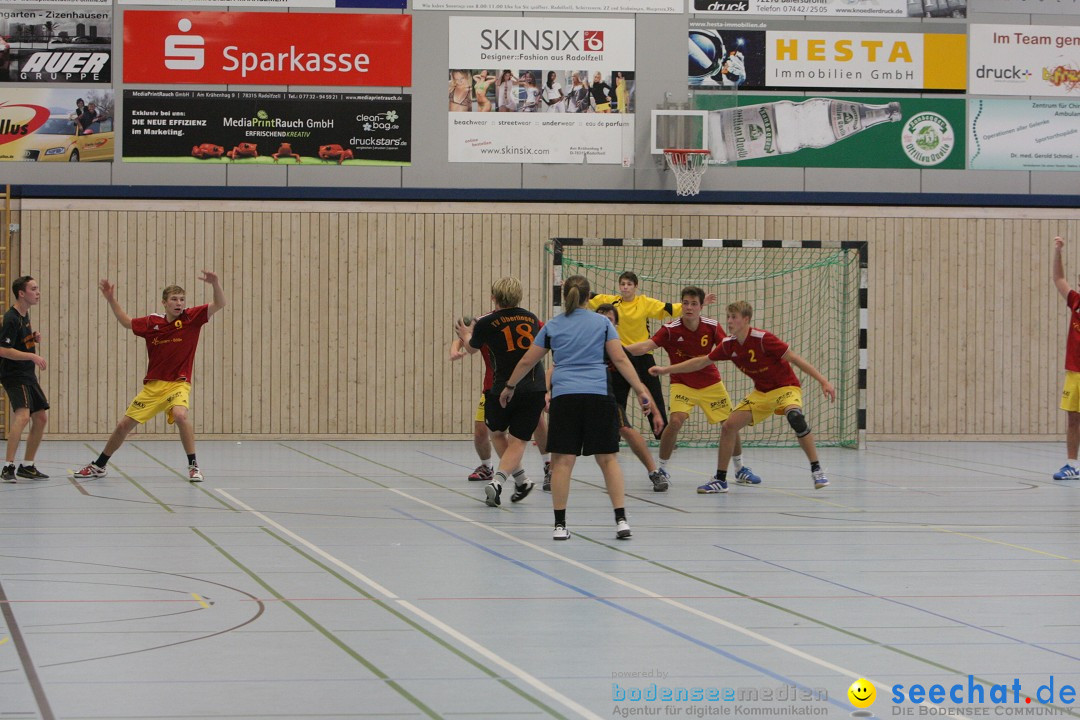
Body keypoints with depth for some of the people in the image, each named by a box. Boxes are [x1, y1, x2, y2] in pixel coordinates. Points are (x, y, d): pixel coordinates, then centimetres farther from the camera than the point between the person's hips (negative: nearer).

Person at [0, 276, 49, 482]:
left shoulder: (25, 315, 13)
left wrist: (33, 338, 7)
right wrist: (32, 356, -25)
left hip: (27, 376, 10)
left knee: (41, 418, 10)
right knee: (23, 415, -25)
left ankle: (27, 465, 20)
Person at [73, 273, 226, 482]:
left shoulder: (191, 317, -7)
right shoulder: (152, 322, 0)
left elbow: (219, 304, -16)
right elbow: (126, 322, 18)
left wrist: (215, 284, -34)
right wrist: (111, 300, 10)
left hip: (178, 383, -4)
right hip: (153, 386, 4)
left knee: (180, 415, -34)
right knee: (124, 425, 7)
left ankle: (193, 465, -20)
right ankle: (99, 466, 28)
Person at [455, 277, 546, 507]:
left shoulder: (486, 323, -2)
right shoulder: (531, 319, 9)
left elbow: (472, 348, 18)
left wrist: (466, 335, 40)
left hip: (503, 388, -2)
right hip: (535, 389, 2)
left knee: (496, 430, 23)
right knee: (518, 441, 2)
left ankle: (521, 480, 26)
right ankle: (497, 481, -19)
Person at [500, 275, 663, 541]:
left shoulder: (552, 326, 12)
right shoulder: (602, 323, 10)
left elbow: (527, 361, 18)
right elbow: (620, 359, 3)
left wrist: (509, 387, 33)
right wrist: (641, 390, 5)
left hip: (564, 396, 0)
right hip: (598, 396, 0)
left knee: (562, 459, -1)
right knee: (608, 458, 5)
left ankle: (560, 524, -2)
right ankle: (621, 520, -1)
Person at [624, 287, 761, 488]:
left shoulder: (712, 326, -11)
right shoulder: (671, 329, -19)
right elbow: (646, 346, -30)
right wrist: (622, 349, -47)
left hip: (710, 383, 3)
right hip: (682, 384, -3)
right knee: (675, 420, -25)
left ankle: (740, 470, 27)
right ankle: (661, 469, -8)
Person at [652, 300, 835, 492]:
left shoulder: (762, 339, -23)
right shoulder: (728, 344, -3)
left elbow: (794, 359, -21)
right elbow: (701, 362, 9)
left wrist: (823, 381, -25)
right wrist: (665, 370, 9)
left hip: (786, 386, -7)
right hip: (761, 393, 7)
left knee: (794, 415, -36)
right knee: (728, 426, -4)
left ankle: (816, 470, -28)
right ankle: (720, 480, 9)